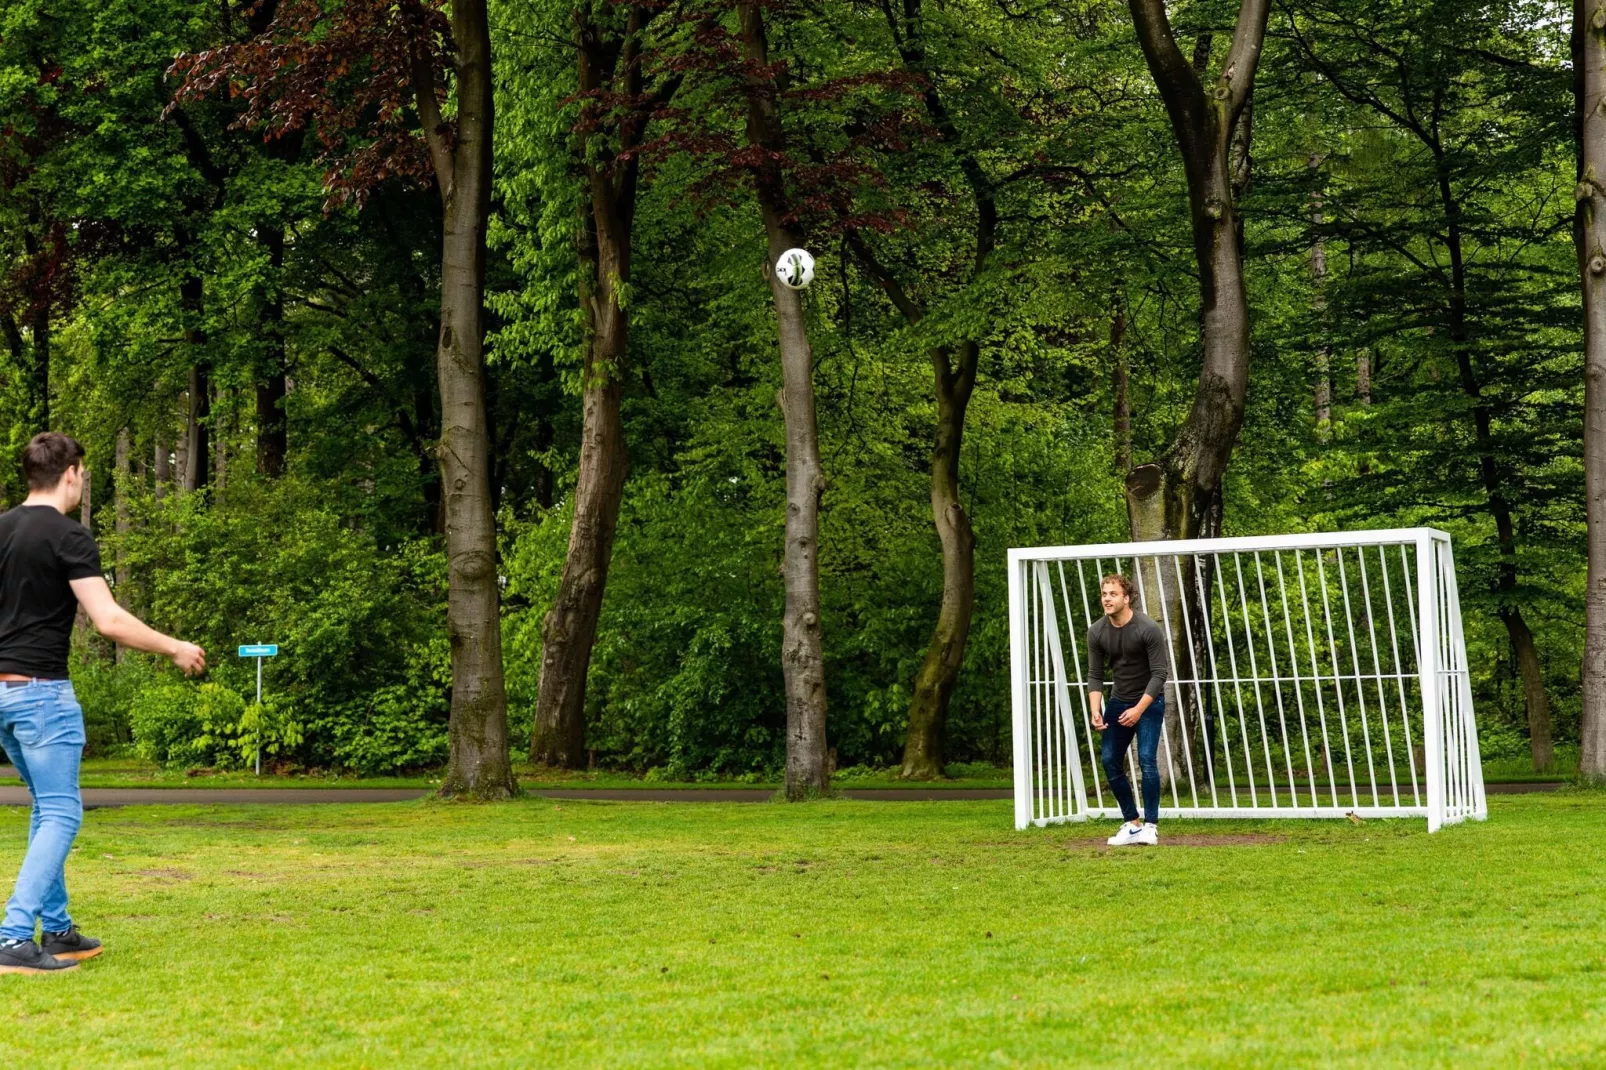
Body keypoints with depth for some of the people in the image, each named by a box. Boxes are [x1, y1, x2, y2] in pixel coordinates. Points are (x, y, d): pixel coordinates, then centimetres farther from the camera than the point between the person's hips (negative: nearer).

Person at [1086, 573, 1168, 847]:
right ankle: (1132, 824, 8)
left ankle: (1150, 826, -8)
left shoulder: (1148, 629, -21)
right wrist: (1095, 711, -15)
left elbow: (1160, 672, -19)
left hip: (1149, 701, -5)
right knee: (1110, 760, -2)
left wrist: (1139, 709, -24)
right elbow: (1095, 675, -1)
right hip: (1119, 701, 5)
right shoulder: (1096, 632, -8)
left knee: (1147, 759, -16)